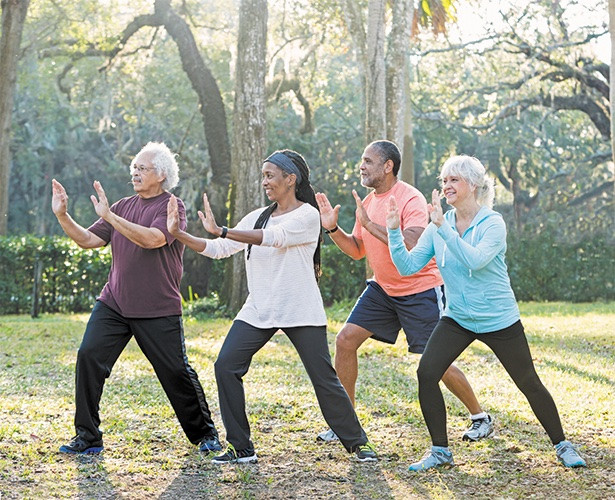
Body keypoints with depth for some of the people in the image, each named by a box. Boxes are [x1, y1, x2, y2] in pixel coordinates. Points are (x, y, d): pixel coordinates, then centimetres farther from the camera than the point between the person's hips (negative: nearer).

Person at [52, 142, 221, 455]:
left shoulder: (171, 206, -6)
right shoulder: (124, 206, 13)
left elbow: (152, 239, -24)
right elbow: (89, 240, 10)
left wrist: (108, 216, -26)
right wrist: (62, 216, -4)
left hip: (158, 310, -5)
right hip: (113, 304, 5)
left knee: (176, 371, 1)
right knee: (88, 357, -9)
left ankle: (204, 433, 22)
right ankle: (87, 437, 0)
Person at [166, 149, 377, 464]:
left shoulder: (307, 215, -8)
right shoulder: (258, 217, 11)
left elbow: (273, 237, -24)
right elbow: (219, 250, 8)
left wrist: (220, 230, -30)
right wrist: (178, 234, -4)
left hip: (302, 312, -5)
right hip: (258, 311, 5)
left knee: (324, 377, -2)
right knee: (226, 366, -9)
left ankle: (356, 442, 18)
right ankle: (241, 448, 0)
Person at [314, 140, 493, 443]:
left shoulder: (411, 199, -19)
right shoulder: (368, 202, 6)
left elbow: (412, 247, -32)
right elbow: (357, 250, 12)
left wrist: (370, 224, -31)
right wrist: (333, 228, -4)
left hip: (421, 290, -7)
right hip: (382, 289, 7)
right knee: (345, 340, -4)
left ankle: (480, 418, 17)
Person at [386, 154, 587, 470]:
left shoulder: (493, 223, -14)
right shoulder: (437, 227, -1)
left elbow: (475, 260, -32)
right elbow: (408, 267, -6)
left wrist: (443, 227, -35)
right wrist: (394, 231, -18)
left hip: (499, 321, -4)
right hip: (457, 319, 4)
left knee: (529, 383, 4)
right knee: (426, 373, -13)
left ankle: (562, 446, 25)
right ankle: (439, 451, 1)